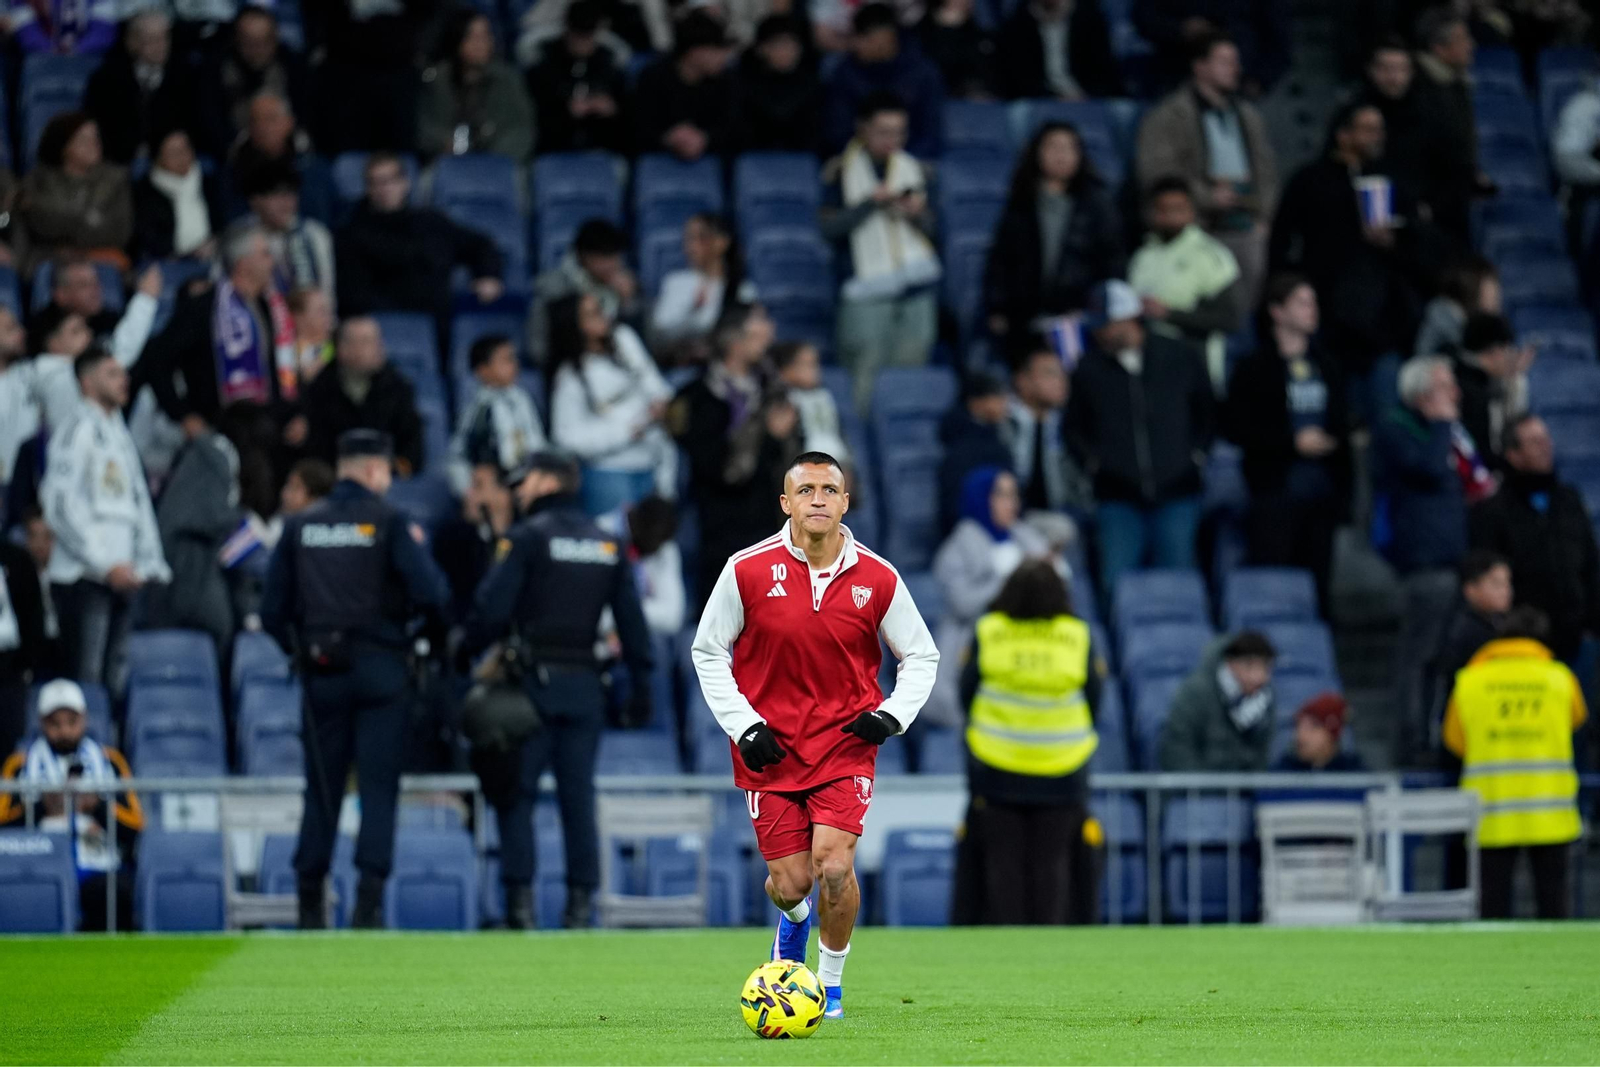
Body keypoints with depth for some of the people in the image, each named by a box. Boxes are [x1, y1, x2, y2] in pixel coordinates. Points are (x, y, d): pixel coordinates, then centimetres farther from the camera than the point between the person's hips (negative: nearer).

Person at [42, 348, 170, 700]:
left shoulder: (120, 435, 20)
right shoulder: (77, 431, -4)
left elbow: (140, 505, 22)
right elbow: (60, 507, -13)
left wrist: (152, 567, 10)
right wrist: (106, 565, -16)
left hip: (121, 575, 8)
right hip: (83, 576, -8)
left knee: (117, 680, 5)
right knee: (87, 675, -11)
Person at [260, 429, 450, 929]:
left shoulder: (300, 525, 6)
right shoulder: (388, 523, -6)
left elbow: (272, 610, 5)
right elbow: (432, 596, -13)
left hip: (320, 671, 3)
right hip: (379, 666, -3)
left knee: (322, 789, 10)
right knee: (379, 786, 0)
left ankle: (310, 901, 11)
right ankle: (369, 895, -9)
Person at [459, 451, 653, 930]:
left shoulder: (527, 537, -5)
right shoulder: (608, 545, 11)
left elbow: (492, 608, -13)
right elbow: (632, 620, 10)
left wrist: (464, 652, 1)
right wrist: (640, 684, 14)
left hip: (534, 679, -4)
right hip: (585, 682, 4)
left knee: (516, 792, 1)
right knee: (578, 795, 6)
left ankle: (520, 898, -5)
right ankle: (581, 901, 3)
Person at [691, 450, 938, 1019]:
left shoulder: (876, 579, -5)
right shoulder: (748, 570, -8)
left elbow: (921, 656, 8)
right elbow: (708, 651, 2)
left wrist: (892, 715, -8)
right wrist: (743, 725, -7)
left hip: (846, 742, 0)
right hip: (770, 748, 0)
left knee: (833, 864, -18)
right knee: (790, 882, 0)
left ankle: (832, 982, 5)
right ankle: (794, 918, 40)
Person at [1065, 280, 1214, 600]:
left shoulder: (1179, 358, 3)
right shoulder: (1090, 369, 3)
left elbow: (1207, 412, 16)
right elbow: (1074, 426, 16)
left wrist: (1198, 455, 6)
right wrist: (1093, 462, 2)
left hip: (1176, 491, 0)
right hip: (1119, 499, 0)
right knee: (1117, 584, -9)